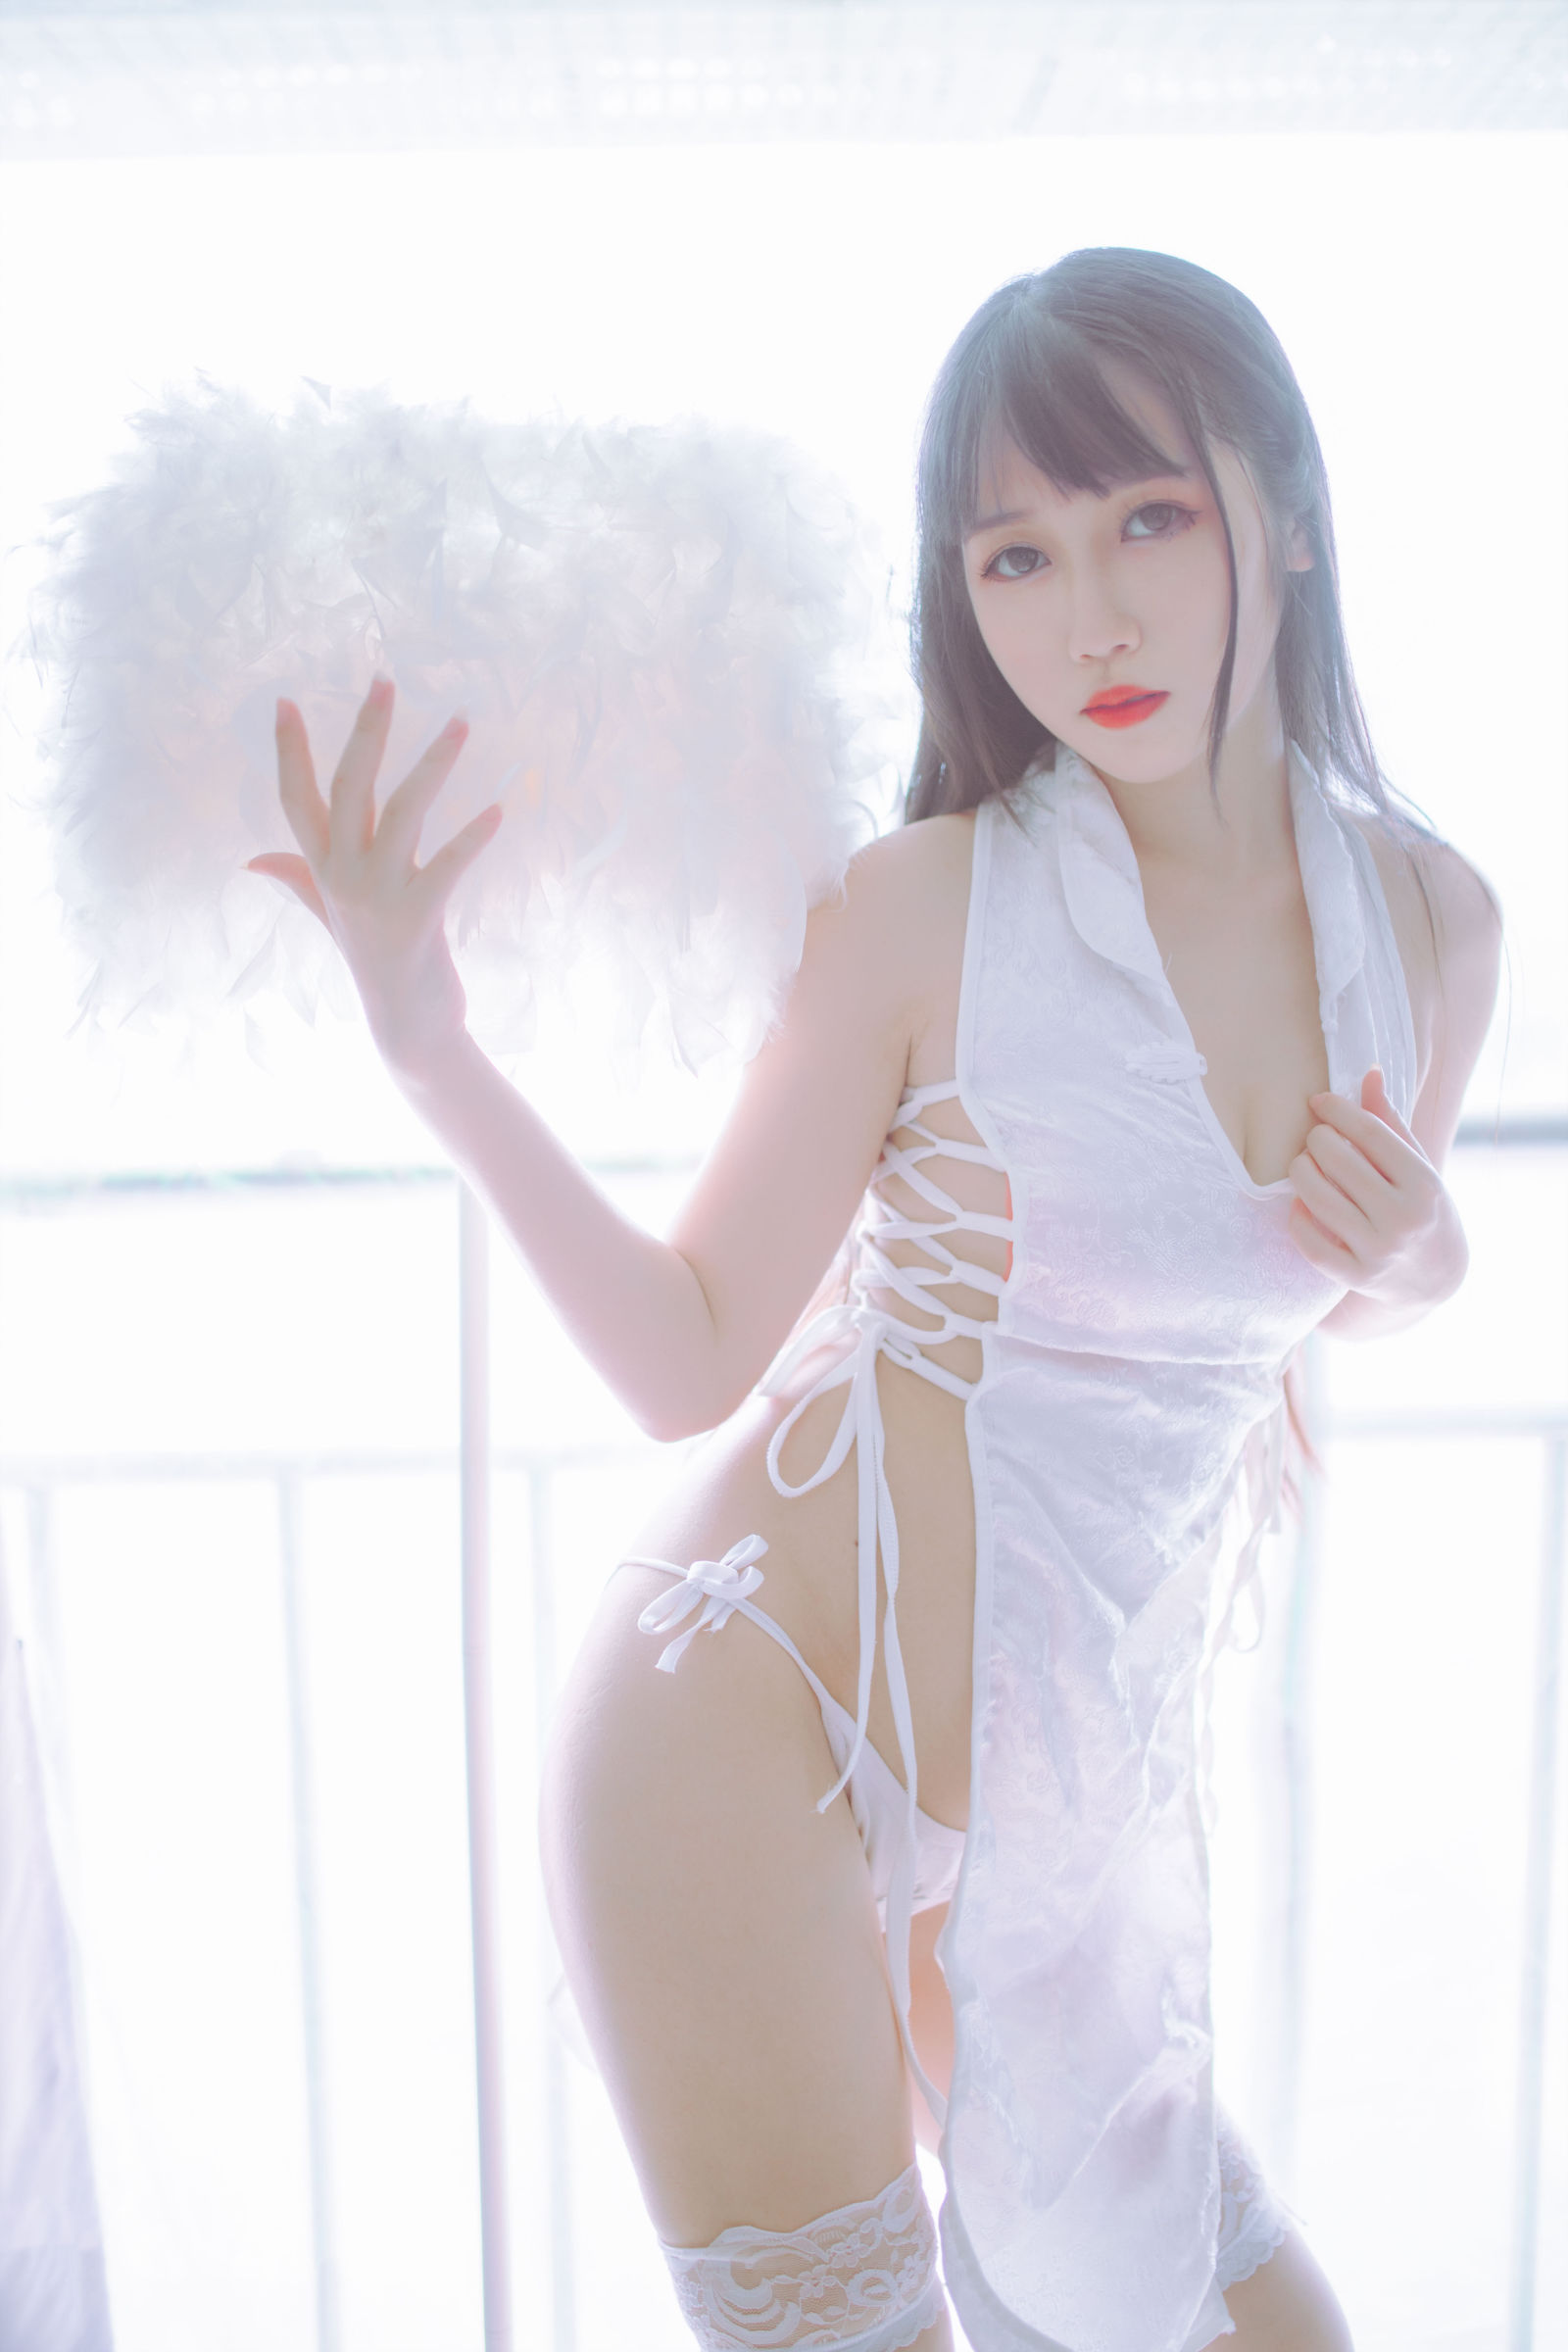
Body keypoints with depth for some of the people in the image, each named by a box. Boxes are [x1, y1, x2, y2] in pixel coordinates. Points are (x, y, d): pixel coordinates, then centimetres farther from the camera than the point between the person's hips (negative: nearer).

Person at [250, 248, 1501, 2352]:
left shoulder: (1434, 921, -1)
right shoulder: (929, 909, -15)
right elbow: (689, 1361, -13)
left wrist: (1418, 1255, -7)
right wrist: (432, 1047, -22)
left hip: (1087, 1759, 5)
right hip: (760, 1726, -4)